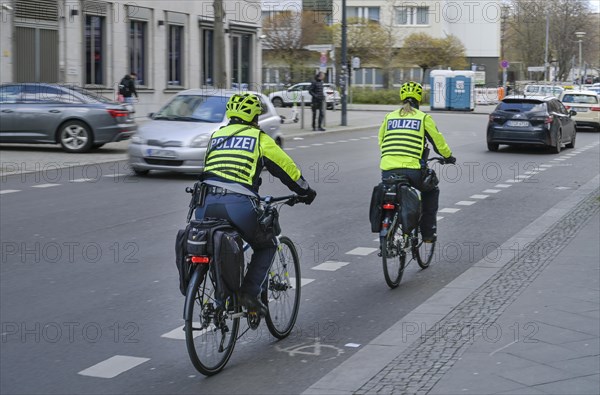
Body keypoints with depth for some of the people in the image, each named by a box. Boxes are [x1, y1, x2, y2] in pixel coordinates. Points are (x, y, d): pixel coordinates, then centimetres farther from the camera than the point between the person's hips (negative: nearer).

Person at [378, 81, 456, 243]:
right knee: (431, 191, 27)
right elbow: (438, 140, 14)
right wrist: (448, 157, 33)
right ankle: (428, 233, 21)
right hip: (412, 170, -2)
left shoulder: (389, 116, 17)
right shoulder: (424, 117, 8)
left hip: (388, 170, 2)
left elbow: (381, 142, 26)